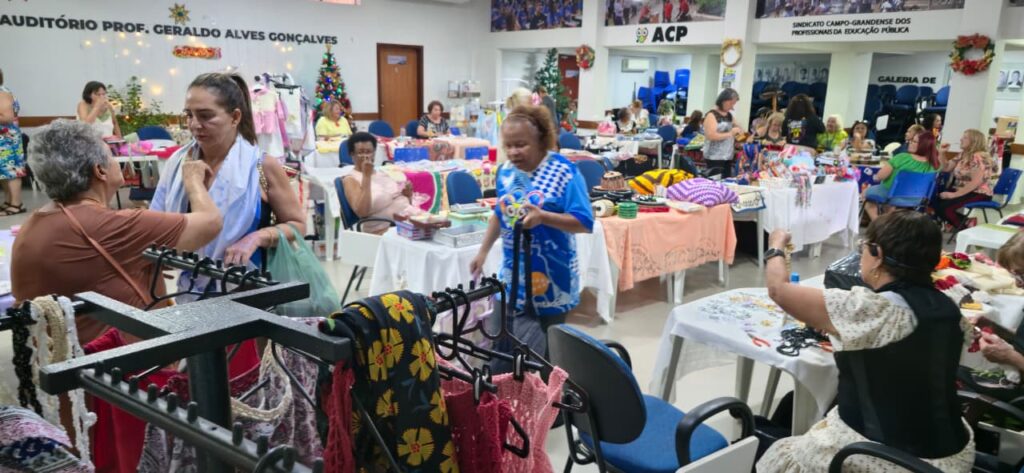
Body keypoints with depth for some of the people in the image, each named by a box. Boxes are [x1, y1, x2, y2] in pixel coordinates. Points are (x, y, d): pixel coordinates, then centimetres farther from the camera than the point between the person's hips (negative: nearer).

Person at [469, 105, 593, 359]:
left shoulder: (564, 172, -15)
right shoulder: (505, 171, 4)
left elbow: (584, 223, -19)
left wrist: (542, 216, -31)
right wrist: (483, 252, 13)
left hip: (552, 277, -5)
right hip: (514, 275, 5)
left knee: (551, 344, 9)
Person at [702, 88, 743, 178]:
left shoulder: (729, 115, 14)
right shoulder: (712, 115, -9)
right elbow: (711, 136, -21)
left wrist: (737, 134, 8)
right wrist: (730, 134, -20)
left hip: (728, 156, 8)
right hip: (715, 157, -8)